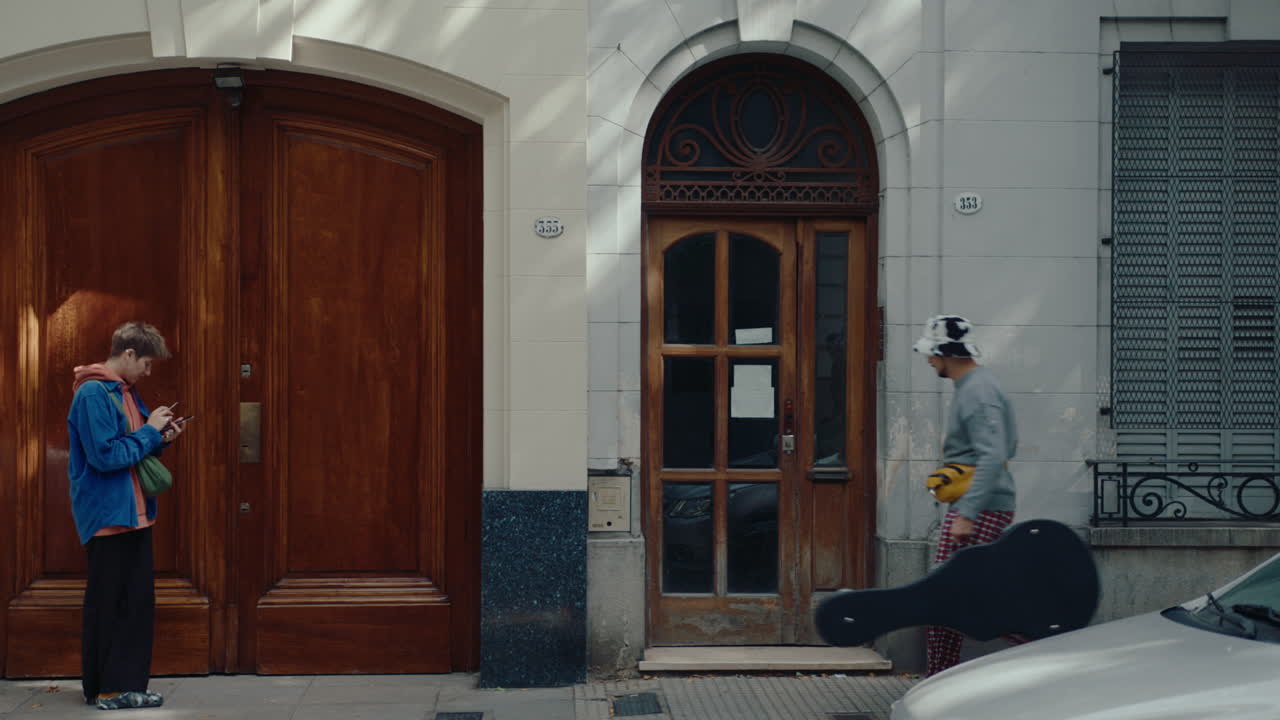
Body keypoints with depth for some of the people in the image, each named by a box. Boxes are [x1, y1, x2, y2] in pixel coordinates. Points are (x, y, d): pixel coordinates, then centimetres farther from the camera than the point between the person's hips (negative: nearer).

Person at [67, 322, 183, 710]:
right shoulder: (93, 393, -15)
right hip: (107, 514, -9)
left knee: (138, 600, 11)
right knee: (107, 603, -1)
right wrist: (150, 430, -13)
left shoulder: (125, 392, 14)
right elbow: (106, 456, -21)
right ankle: (104, 688, 8)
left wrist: (160, 438, 5)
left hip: (133, 512, 9)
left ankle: (128, 684, 18)